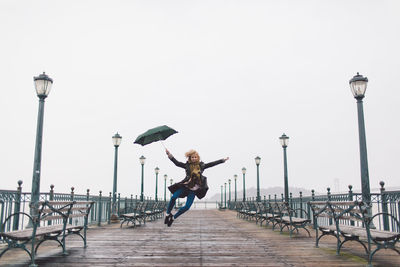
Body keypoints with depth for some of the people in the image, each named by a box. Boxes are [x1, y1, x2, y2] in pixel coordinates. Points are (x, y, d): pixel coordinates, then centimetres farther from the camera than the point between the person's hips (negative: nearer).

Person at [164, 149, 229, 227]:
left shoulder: (201, 165, 6)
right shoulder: (187, 165, 3)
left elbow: (212, 164, 7)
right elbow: (176, 163, -3)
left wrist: (223, 160, 6)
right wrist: (169, 155, -13)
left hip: (194, 190, 1)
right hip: (185, 186, -1)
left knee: (187, 207, -8)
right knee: (173, 197, -22)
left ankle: (173, 217, 12)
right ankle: (168, 214, -2)